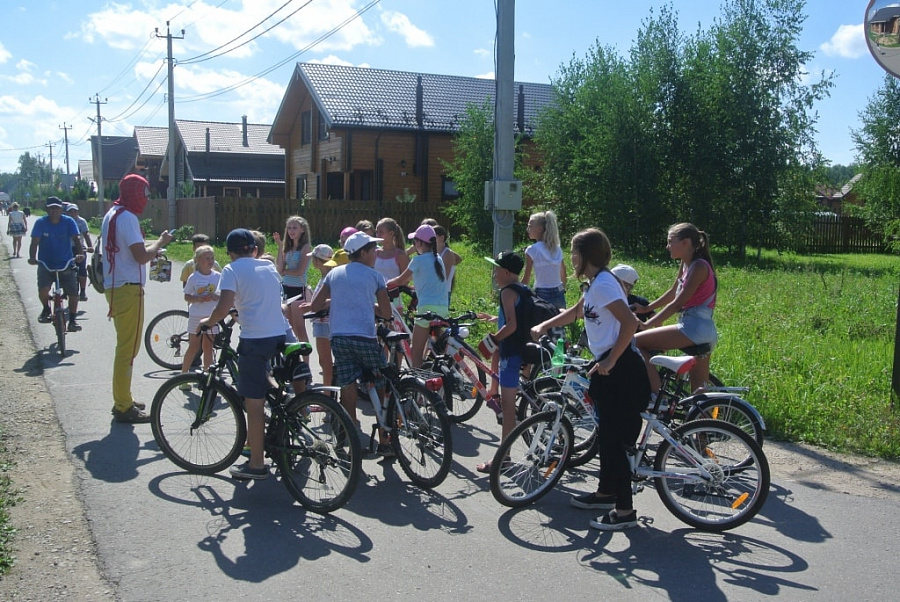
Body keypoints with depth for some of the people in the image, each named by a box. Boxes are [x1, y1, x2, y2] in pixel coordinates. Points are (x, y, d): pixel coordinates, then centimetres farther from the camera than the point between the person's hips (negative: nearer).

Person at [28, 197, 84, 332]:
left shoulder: (69, 222, -5)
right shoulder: (40, 222, -6)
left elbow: (76, 239, -14)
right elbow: (35, 241, -13)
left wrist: (80, 254, -33)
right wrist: (32, 258, -30)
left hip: (66, 264, 1)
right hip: (45, 264, -1)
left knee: (73, 293, -5)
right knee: (43, 290, -21)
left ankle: (72, 321, 13)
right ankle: (46, 309, 12)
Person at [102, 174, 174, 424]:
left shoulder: (111, 214, 16)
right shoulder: (127, 218, -17)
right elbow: (141, 255, -23)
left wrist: (154, 244, 13)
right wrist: (161, 242, -8)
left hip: (115, 287, 11)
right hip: (128, 289, -11)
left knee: (126, 346, 19)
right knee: (128, 348, -4)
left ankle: (122, 400, 29)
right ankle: (124, 408, 2)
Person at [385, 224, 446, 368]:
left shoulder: (419, 260, -4)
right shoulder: (438, 259, 15)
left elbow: (401, 280, 5)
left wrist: (385, 283, 21)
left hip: (427, 307, -7)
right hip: (443, 307, 7)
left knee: (416, 352, -1)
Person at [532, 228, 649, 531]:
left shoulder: (603, 283, -17)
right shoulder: (595, 283, 14)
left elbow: (630, 323, -26)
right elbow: (575, 312, 31)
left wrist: (609, 361, -23)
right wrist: (543, 326, 25)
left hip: (620, 369, -10)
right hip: (608, 367, 10)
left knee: (613, 439, -4)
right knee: (606, 435, 20)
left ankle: (625, 511, 4)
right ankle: (606, 493, 35)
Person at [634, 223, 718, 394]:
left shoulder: (699, 266, -13)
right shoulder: (685, 264, 13)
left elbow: (677, 303, -17)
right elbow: (673, 292, 25)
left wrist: (647, 324, -17)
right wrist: (646, 308, 24)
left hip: (694, 327, -10)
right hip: (705, 332, 10)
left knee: (637, 342, -9)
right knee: (699, 389, 11)